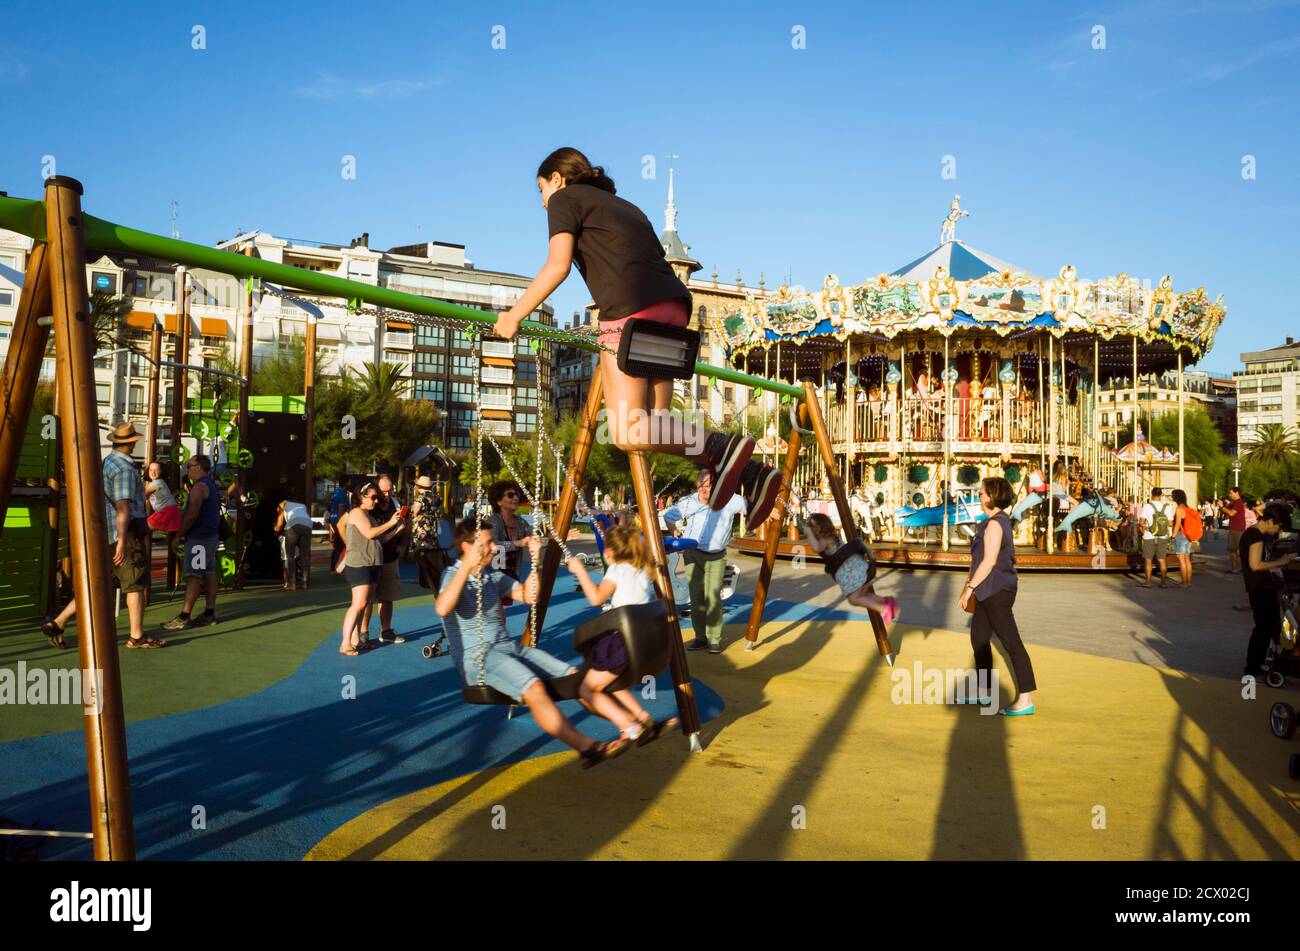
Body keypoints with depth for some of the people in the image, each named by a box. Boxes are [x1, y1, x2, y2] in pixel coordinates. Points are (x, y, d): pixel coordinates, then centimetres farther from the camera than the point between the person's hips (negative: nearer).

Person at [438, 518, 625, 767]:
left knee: (572, 676, -9)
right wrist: (467, 566, -30)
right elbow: (442, 609, -29)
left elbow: (529, 596, 17)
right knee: (533, 688, -32)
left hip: (509, 648, 8)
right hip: (476, 658, -7)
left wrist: (535, 560, 8)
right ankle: (587, 747, -38)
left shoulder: (492, 575, 14)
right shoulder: (453, 575, -7)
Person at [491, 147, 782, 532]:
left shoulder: (565, 197, 12)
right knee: (654, 426, 8)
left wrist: (513, 316, 6)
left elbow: (558, 265, -1)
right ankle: (749, 472, -5)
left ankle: (723, 447, -20)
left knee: (627, 433, -7)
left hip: (632, 311, -8)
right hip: (675, 304, 8)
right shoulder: (620, 203, 33)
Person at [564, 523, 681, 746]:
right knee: (607, 683, 24)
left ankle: (632, 728, -13)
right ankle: (644, 718, 9)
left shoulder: (617, 570, -6)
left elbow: (596, 598, -19)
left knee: (586, 690, 1)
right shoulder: (644, 570, 16)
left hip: (623, 642, -8)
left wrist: (580, 571, -9)